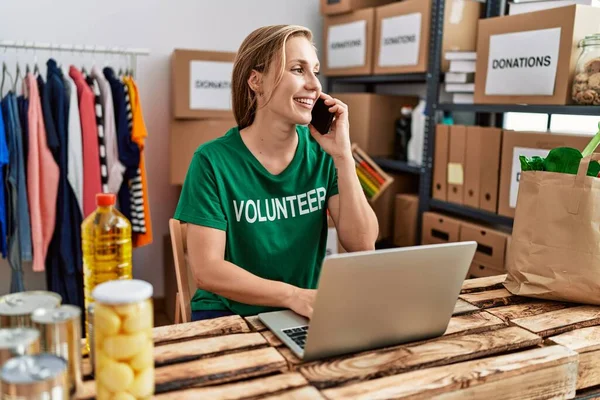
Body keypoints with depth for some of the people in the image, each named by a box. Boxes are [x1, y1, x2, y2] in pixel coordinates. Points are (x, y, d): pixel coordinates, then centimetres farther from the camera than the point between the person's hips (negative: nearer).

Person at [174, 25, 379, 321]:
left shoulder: (321, 152, -3)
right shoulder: (214, 160, -13)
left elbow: (362, 246, -9)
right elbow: (207, 270, -15)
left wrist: (342, 156, -17)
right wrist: (294, 296, -26)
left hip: (307, 313, 3)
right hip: (229, 314, -3)